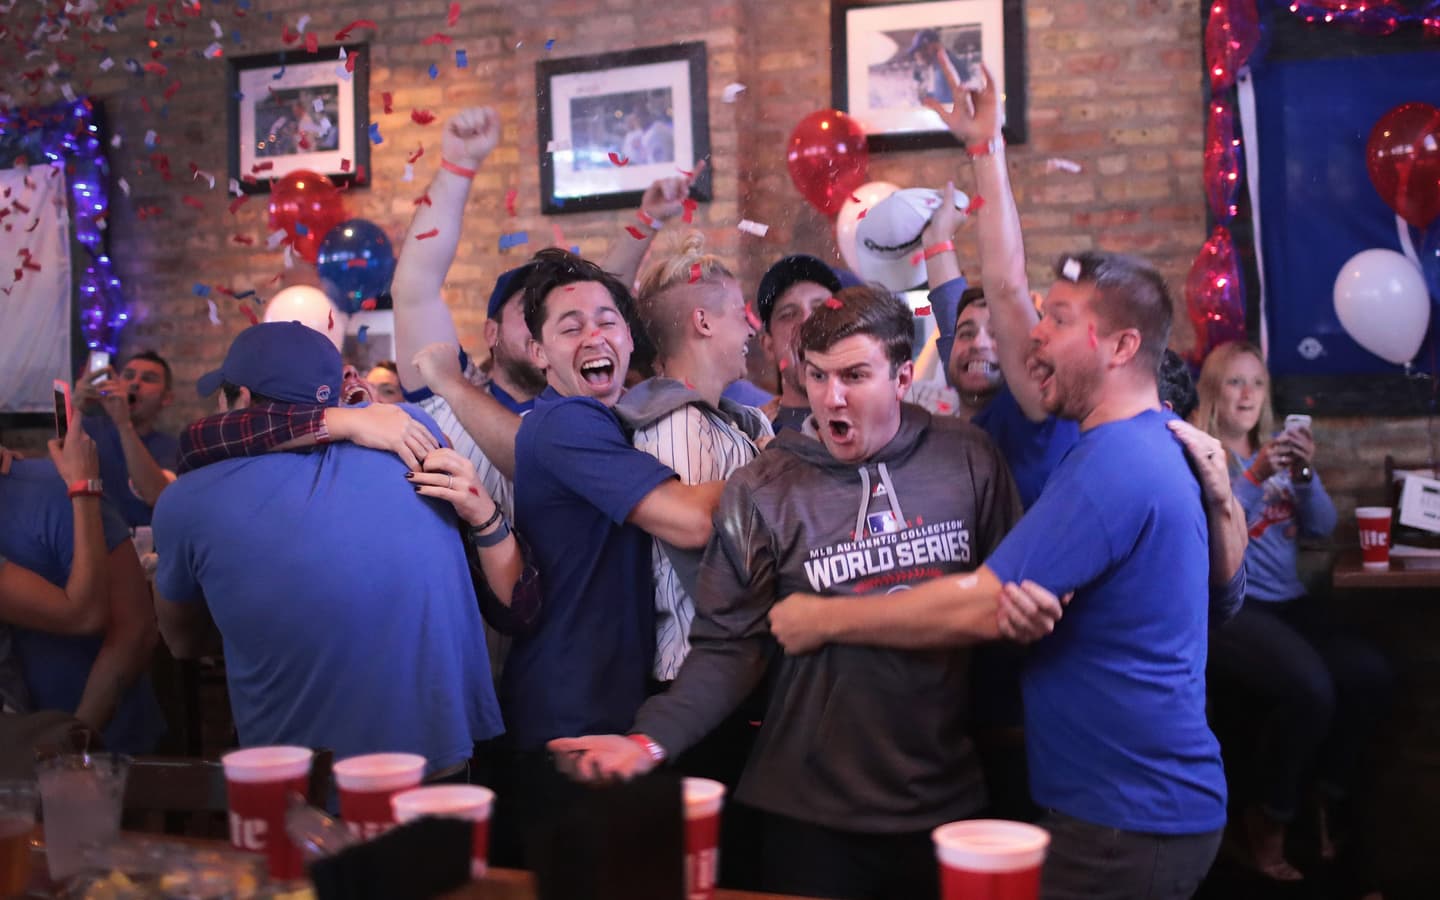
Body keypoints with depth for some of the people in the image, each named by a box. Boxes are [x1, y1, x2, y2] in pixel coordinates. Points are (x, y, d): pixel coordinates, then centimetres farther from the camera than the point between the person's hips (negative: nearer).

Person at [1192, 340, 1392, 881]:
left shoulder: (1279, 450, 18)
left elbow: (1322, 526, 8)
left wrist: (1305, 476, -10)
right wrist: (1254, 477, -25)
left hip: (1289, 601, 6)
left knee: (1370, 673, -19)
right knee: (1309, 688, -29)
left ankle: (1325, 803, 2)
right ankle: (1270, 818, -6)